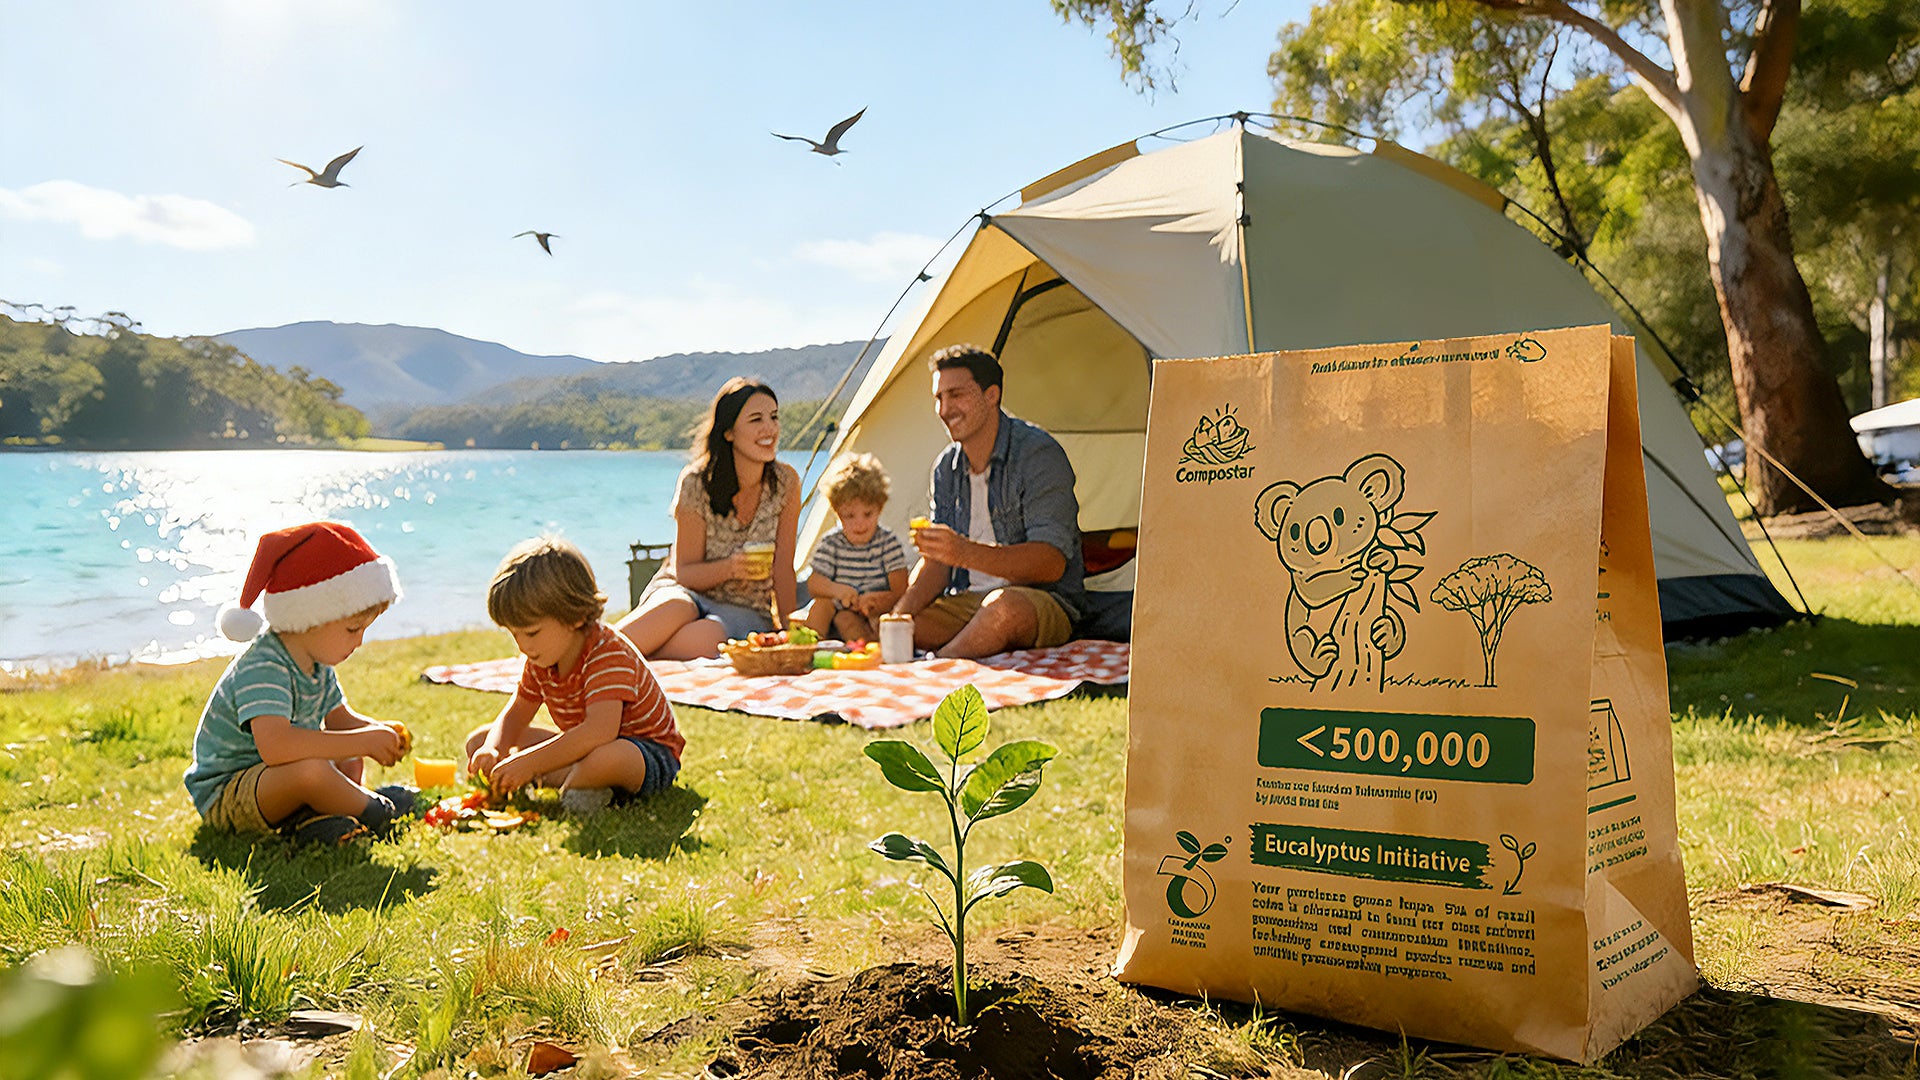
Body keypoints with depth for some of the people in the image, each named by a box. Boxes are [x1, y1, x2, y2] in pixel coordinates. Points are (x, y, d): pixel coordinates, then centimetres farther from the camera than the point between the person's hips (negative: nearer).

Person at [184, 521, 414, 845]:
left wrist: (378, 732, -4)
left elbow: (340, 719, 19)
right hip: (224, 795, -10)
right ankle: (375, 811, -9)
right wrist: (364, 741, -38)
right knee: (310, 769, -36)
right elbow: (275, 746, -45)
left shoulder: (316, 663, 3)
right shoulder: (262, 669, -28)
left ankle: (312, 817, -13)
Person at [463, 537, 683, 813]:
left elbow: (600, 731, -41)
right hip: (582, 749, 9)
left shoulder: (609, 654, -29)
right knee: (478, 740, 5)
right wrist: (492, 749, -14)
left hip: (651, 755, -8)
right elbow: (516, 714, 8)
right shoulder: (540, 660, -2)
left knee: (606, 757, -46)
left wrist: (529, 762, -41)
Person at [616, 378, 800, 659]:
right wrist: (731, 568, -26)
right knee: (672, 609, -40)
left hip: (746, 611, 1)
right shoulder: (697, 483, -10)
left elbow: (783, 568, -1)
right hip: (688, 593, -1)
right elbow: (685, 573, -7)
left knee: (704, 639, -37)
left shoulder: (786, 482, -5)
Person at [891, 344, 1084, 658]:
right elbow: (937, 562, 11)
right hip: (966, 601, 6)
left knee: (1004, 606, -40)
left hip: (1043, 603, -5)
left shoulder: (1038, 454, -13)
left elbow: (1052, 563, -22)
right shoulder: (946, 467, 10)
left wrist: (967, 553, -35)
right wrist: (900, 611, -10)